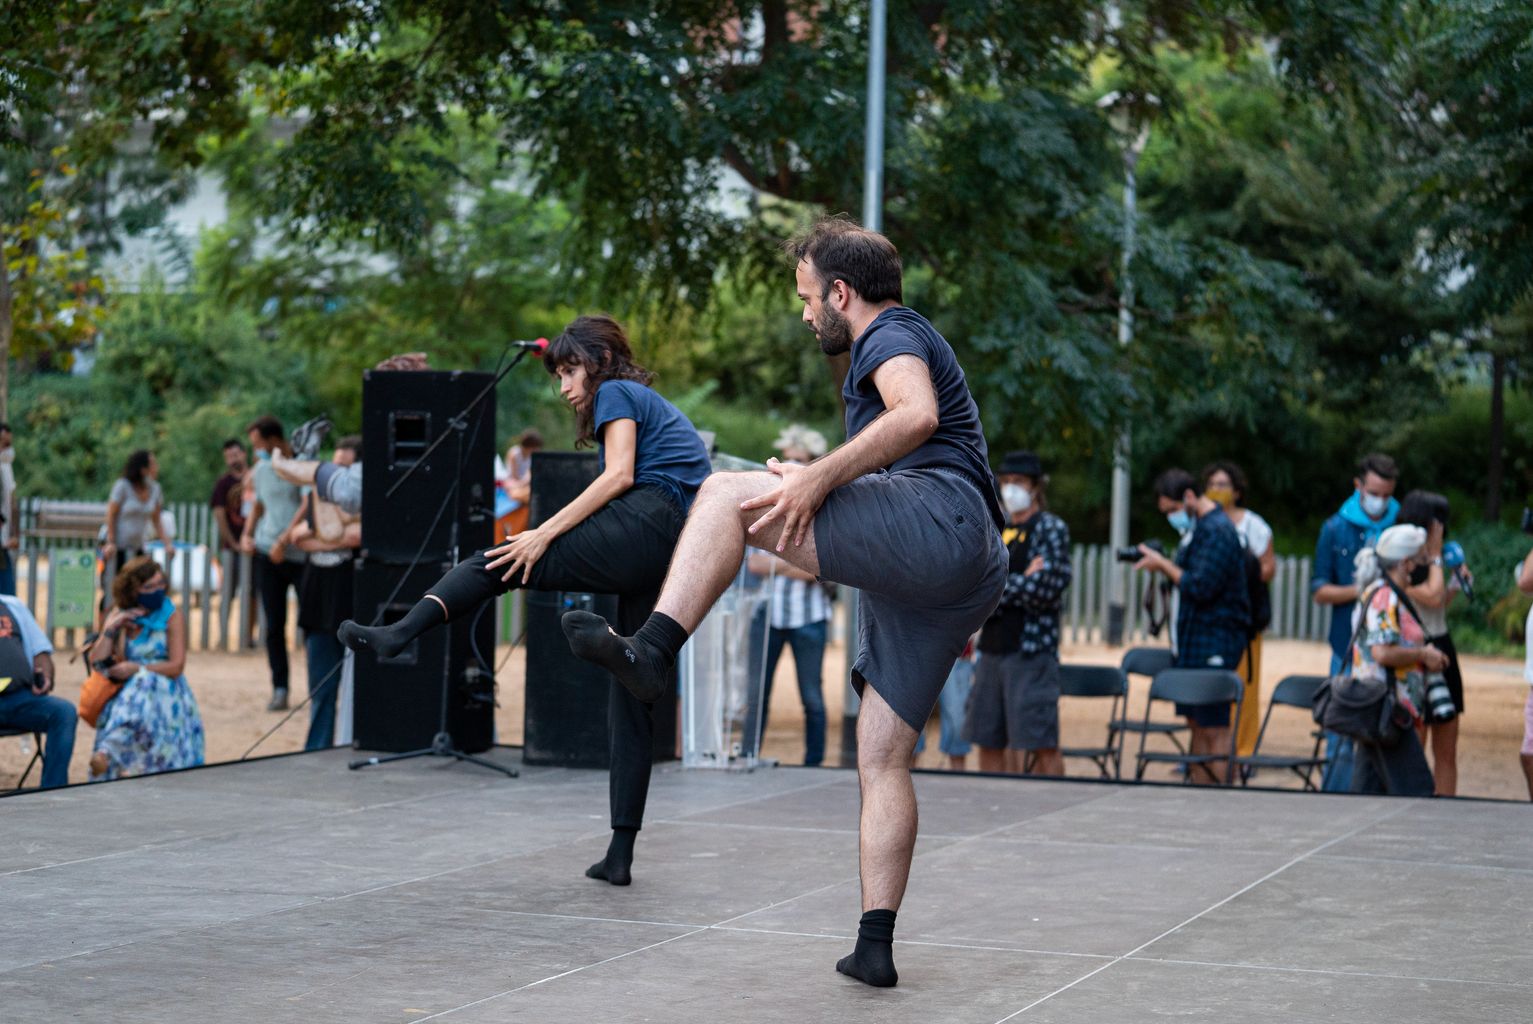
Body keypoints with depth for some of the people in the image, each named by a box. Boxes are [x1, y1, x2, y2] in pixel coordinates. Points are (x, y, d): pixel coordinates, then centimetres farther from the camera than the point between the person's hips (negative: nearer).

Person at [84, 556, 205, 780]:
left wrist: (136, 668, -16)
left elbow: (176, 667, -8)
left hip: (164, 692, -3)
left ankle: (106, 752, -51)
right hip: (124, 692, 3)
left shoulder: (172, 616, 0)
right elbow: (96, 662, 5)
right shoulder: (118, 615, 12)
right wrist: (110, 629, -7)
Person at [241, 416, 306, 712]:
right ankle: (280, 689, 5)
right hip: (267, 555, 5)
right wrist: (247, 534, 8)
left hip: (301, 553, -5)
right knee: (274, 625, 2)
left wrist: (284, 541, -19)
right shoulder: (261, 471, 12)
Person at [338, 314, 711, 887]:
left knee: (497, 562, -10)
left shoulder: (615, 394, 8)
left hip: (645, 522, -8)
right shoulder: (656, 406, 34)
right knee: (633, 699, 7)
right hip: (681, 556, 8)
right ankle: (620, 854, 5)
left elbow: (619, 475, -9)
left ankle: (400, 632, -33)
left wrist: (545, 533, -13)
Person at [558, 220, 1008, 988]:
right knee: (881, 760, 7)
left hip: (937, 522, -10)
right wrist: (818, 479, 45)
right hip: (964, 578, 10)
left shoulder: (892, 336, 4)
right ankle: (875, 944, 5)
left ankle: (651, 648, -30)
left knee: (725, 495, -14)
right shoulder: (905, 344, 36)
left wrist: (819, 479, -24)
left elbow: (917, 415, -22)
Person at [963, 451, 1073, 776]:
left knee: (1040, 744, -7)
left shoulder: (1051, 528, -2)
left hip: (1032, 650, -7)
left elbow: (1048, 587, -16)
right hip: (994, 648, 7)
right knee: (989, 742, 10)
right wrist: (1019, 584, -10)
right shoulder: (1000, 532, 16)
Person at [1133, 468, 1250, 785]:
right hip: (1193, 640, 10)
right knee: (1196, 723, 11)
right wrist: (1162, 565, 4)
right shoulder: (1198, 527, 16)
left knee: (1214, 728, -8)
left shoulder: (1217, 531, -15)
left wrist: (1164, 565, -12)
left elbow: (1200, 587, -22)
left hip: (1214, 642, -10)